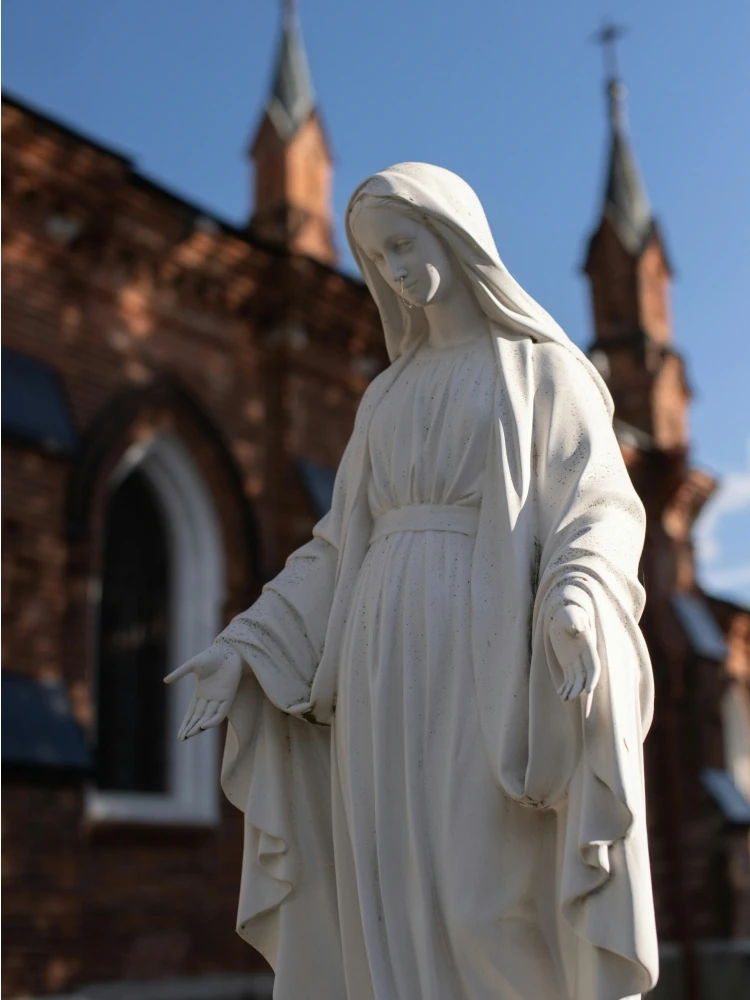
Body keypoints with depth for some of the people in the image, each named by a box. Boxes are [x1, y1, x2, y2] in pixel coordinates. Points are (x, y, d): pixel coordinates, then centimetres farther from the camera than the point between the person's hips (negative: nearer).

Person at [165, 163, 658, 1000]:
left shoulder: (548, 371, 8)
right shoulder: (388, 396, 23)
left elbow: (598, 512, -4)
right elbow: (345, 545, 19)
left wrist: (576, 603, -26)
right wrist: (247, 644, 8)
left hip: (486, 648, -5)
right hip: (387, 663, 5)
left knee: (497, 916, -10)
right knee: (391, 917, 0)